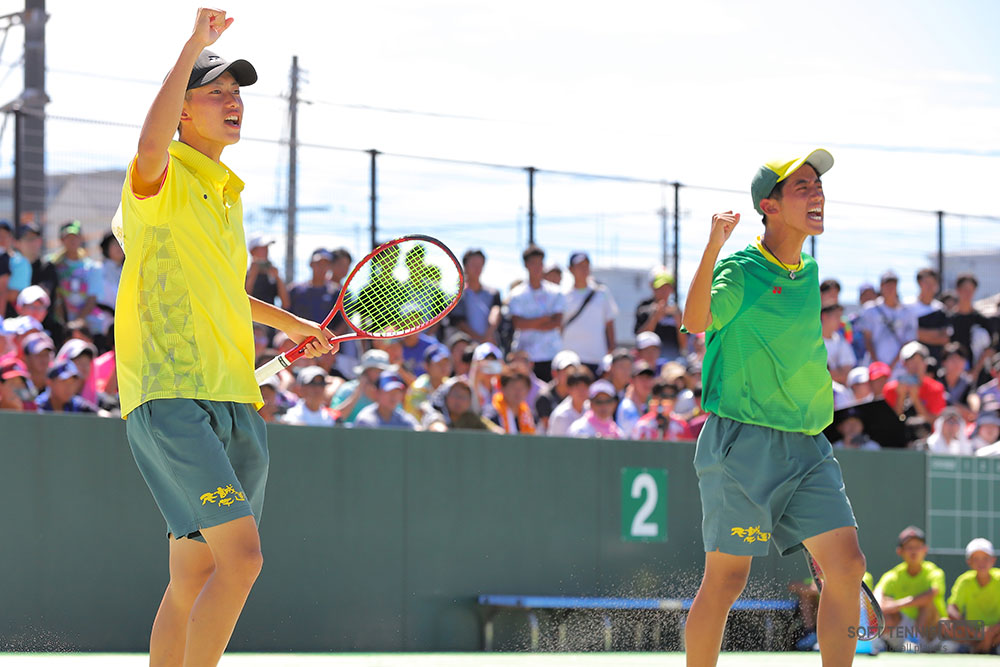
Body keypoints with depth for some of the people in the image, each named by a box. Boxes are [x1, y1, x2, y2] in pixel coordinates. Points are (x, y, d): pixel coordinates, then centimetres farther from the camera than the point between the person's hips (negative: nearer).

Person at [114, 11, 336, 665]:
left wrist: (288, 322, 40)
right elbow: (151, 145, -32)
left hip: (233, 401, 9)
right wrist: (195, 45, -31)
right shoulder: (162, 180, -5)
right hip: (172, 397, -8)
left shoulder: (227, 194, 21)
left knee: (194, 578, 8)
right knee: (242, 555, -20)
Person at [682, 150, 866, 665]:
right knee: (727, 578, -3)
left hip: (808, 448, 6)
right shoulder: (739, 269, -7)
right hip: (742, 443, -6)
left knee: (847, 565, -5)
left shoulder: (814, 275, 13)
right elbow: (697, 320, -28)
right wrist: (714, 246, -39)